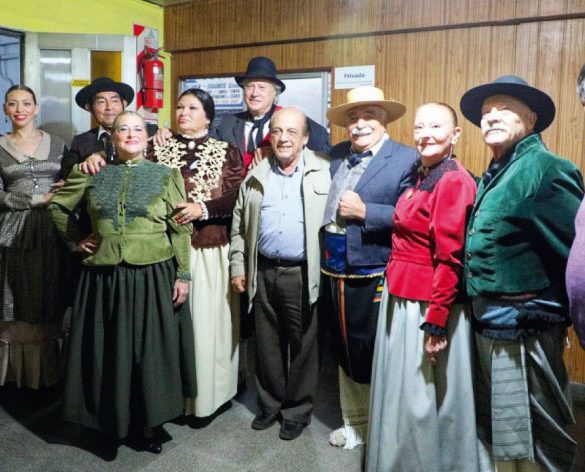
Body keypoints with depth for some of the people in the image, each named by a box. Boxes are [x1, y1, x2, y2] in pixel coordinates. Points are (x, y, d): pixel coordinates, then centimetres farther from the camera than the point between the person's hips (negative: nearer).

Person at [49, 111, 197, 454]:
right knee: (110, 351, 11)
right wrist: (76, 240, 8)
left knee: (153, 351, 6)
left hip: (154, 276, -1)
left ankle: (150, 424, 24)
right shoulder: (92, 174, 5)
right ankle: (115, 419, 31)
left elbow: (181, 229, -2)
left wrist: (183, 274, -6)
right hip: (105, 278, 2)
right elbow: (58, 206, 18)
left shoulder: (166, 176, 1)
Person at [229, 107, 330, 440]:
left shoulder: (324, 173, -3)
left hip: (304, 274, -3)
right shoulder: (256, 177, 9)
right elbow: (239, 226, 12)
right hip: (264, 273, 4)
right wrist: (238, 267, 8)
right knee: (267, 344, 14)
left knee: (303, 346, 8)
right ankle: (270, 404, 33)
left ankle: (298, 410, 27)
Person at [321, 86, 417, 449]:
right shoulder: (335, 156, 10)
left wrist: (364, 211, -20)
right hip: (335, 274, 6)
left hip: (375, 278, -6)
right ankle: (354, 422, 40)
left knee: (375, 356, 7)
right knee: (346, 352, 19)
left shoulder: (406, 159, -9)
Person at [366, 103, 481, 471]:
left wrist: (436, 321, -20)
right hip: (401, 299, 9)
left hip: (427, 305, -9)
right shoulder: (422, 177, 12)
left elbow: (449, 258, -20)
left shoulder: (454, 181, -17)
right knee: (402, 392, 22)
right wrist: (395, 292, 13)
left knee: (425, 397, 8)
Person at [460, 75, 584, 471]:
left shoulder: (546, 167, -16)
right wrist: (482, 313, 11)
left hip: (523, 327, -9)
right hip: (489, 322, 9)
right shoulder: (494, 175, 11)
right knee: (498, 433, 24)